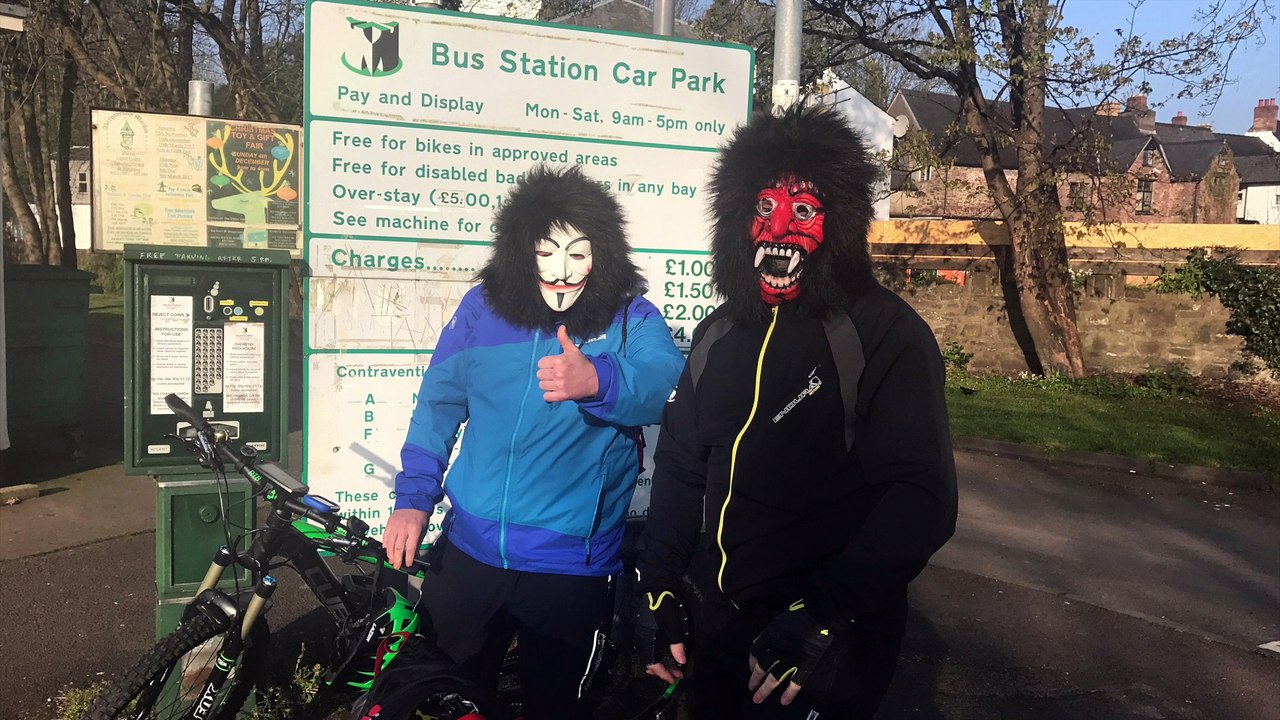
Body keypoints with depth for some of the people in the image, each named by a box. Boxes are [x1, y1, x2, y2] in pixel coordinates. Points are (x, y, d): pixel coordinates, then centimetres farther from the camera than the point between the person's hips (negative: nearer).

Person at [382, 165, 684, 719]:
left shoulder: (633, 320, -7)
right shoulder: (482, 307, 0)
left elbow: (662, 383, -27)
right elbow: (438, 404, 7)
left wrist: (598, 381, -47)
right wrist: (413, 497, -2)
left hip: (571, 566, -2)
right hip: (469, 549, 3)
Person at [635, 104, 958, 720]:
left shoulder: (885, 333, -13)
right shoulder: (720, 333, 6)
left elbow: (921, 500, -19)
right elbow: (680, 466, 12)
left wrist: (822, 617, -26)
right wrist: (657, 588, 6)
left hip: (827, 646, -6)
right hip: (719, 625, 6)